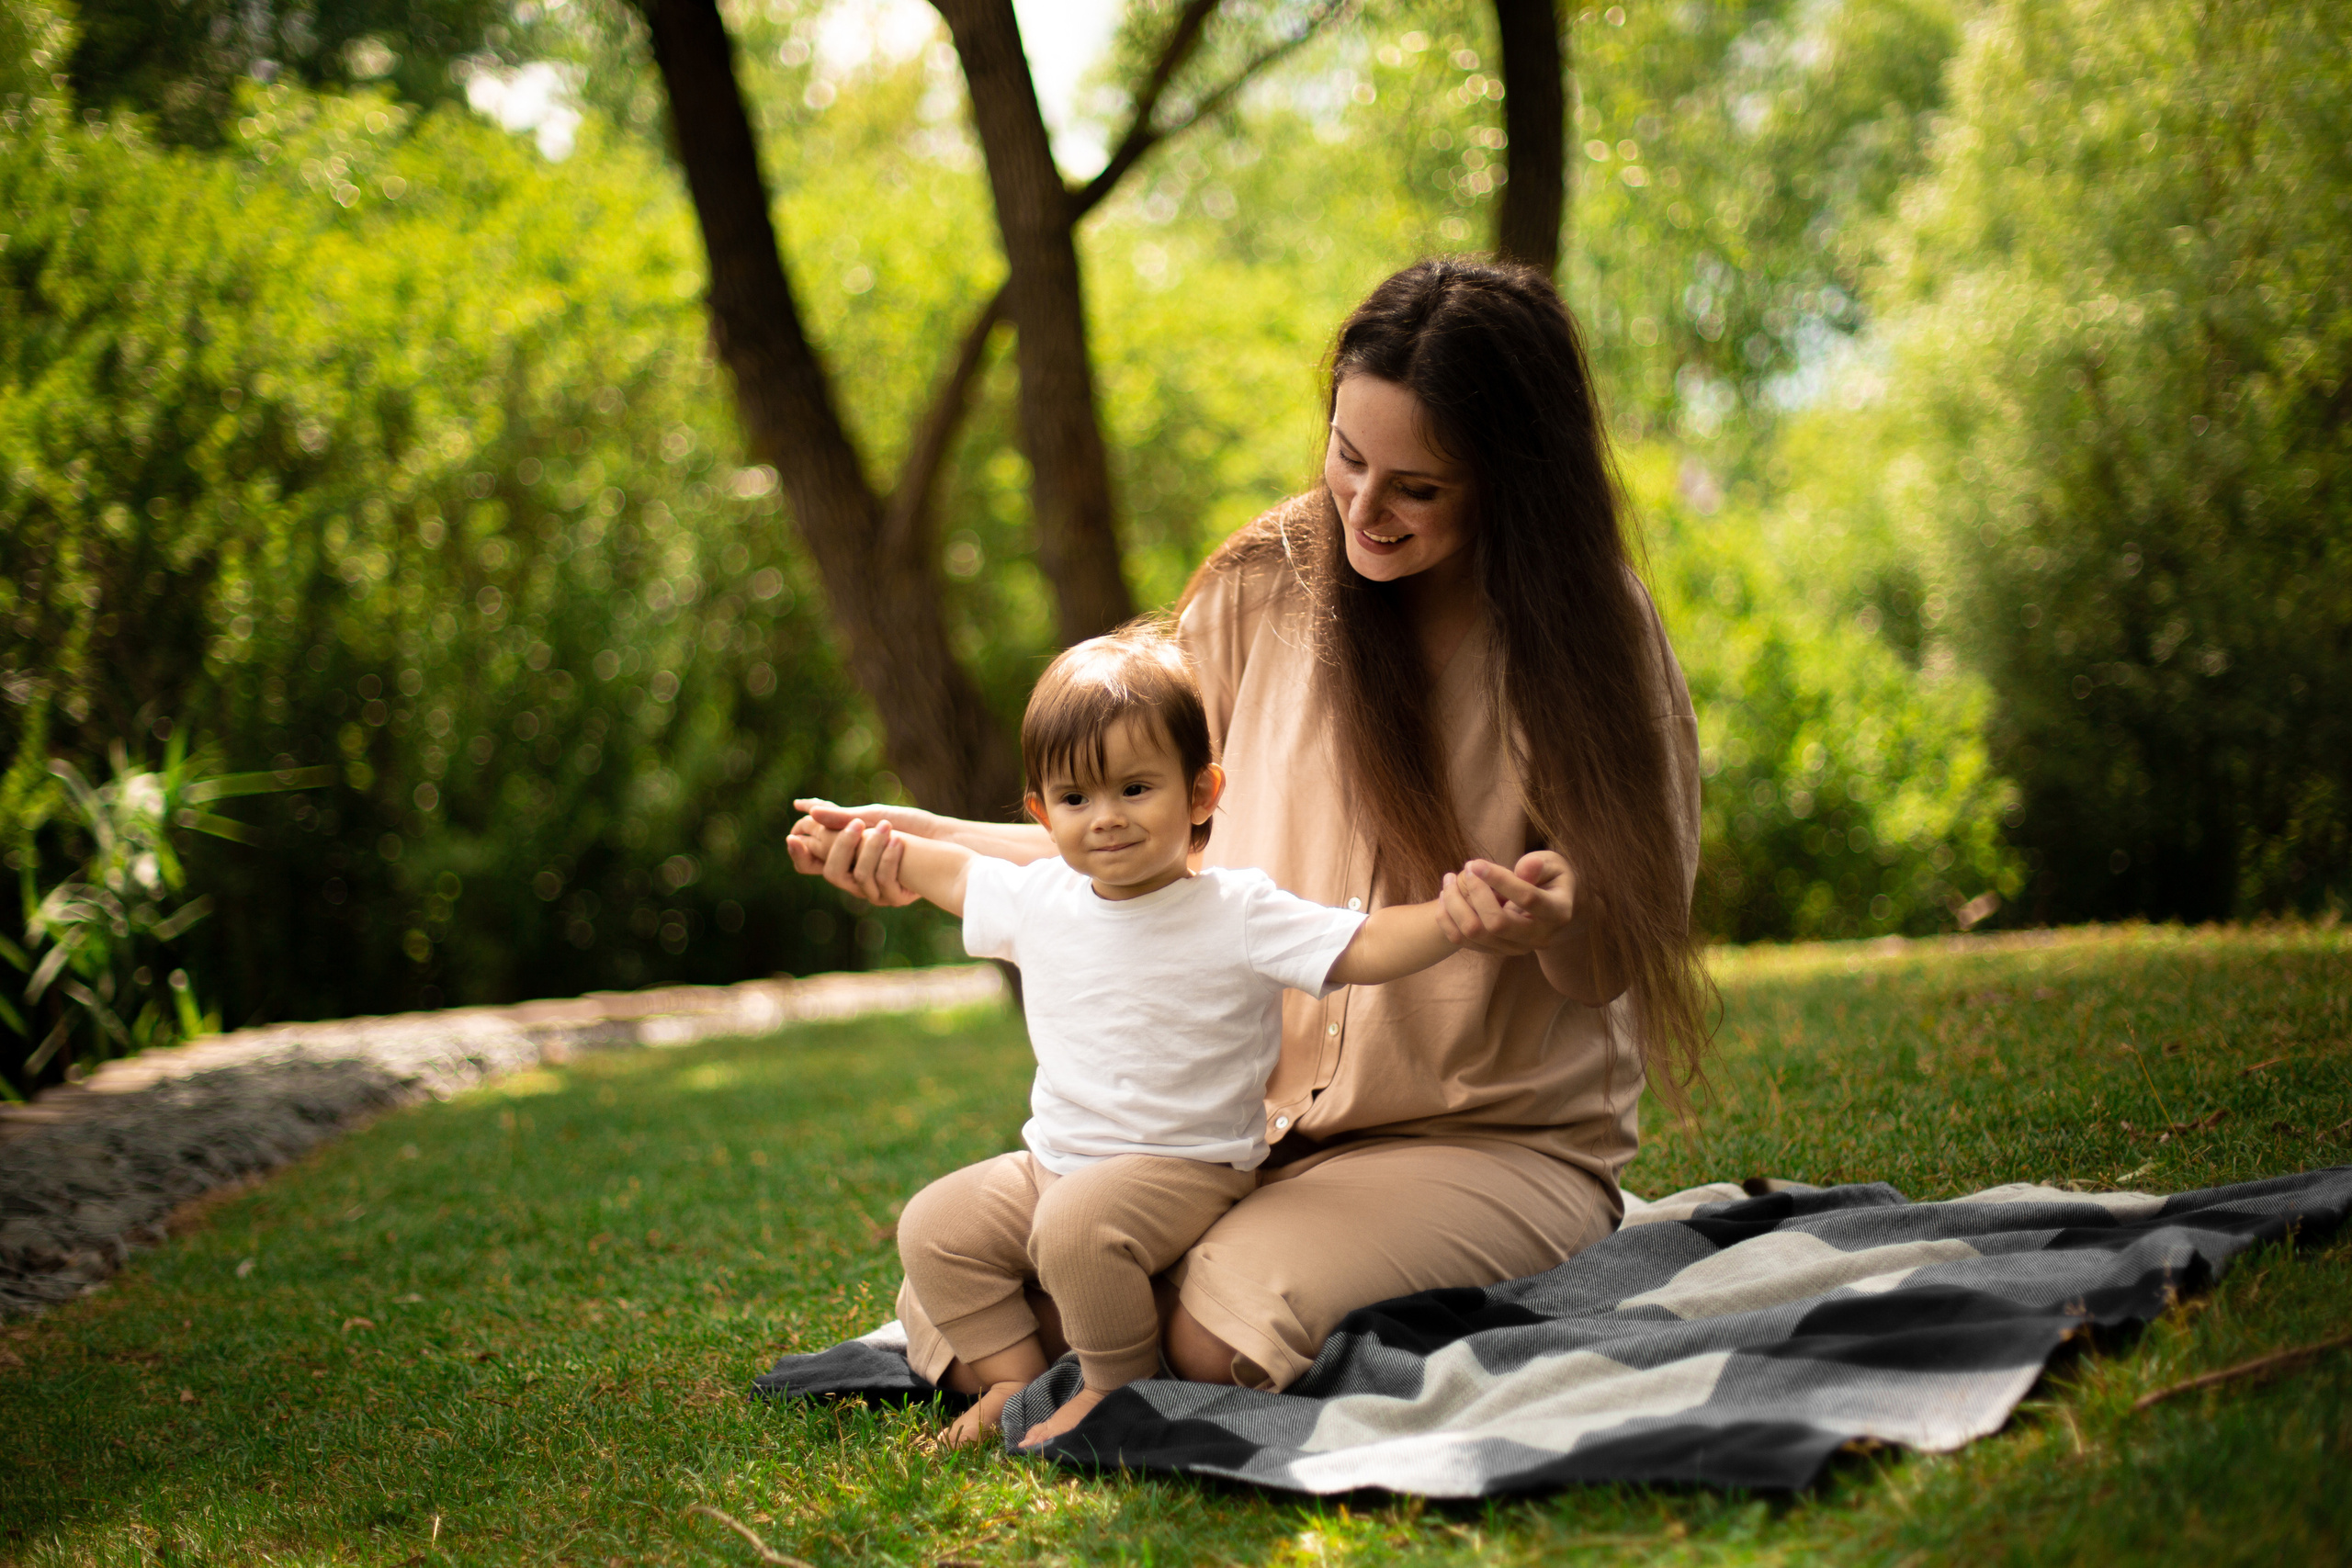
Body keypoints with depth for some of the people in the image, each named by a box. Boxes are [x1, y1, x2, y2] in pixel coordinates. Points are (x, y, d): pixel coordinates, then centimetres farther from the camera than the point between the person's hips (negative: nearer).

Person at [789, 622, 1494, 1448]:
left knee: (1077, 1223, -32)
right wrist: (865, 845, 21)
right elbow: (955, 872, 24)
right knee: (932, 1225, -6)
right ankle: (1014, 1374, 8)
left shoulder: (1239, 914, -12)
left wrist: (1452, 915, -34)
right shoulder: (1038, 900, 3)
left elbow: (1363, 949, -18)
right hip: (1053, 1161, 6)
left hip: (1184, 1168, -6)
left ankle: (1119, 1386, -9)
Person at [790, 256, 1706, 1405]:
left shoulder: (1590, 634, -7)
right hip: (1246, 1125, 3)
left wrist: (1557, 930, -29)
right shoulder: (1264, 583, -1)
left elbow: (1612, 969, -4)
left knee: (1227, 1327, -30)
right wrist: (931, 839, -5)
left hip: (1498, 1140, -3)